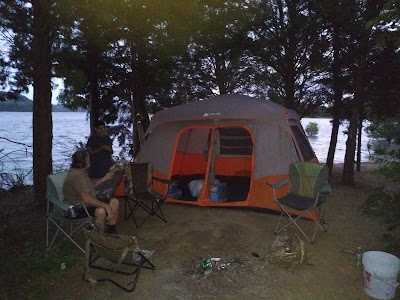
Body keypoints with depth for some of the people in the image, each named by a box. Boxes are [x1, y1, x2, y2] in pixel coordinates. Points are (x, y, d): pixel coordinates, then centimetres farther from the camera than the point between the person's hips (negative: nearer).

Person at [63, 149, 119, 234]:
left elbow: (90, 186, 23)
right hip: (77, 208, -10)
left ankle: (111, 230, 3)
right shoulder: (77, 175, -25)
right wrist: (106, 206, -29)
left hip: (87, 202, 10)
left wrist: (105, 178, 18)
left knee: (114, 201, -2)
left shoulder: (82, 172, 7)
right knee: (101, 211, -36)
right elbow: (86, 198, -31)